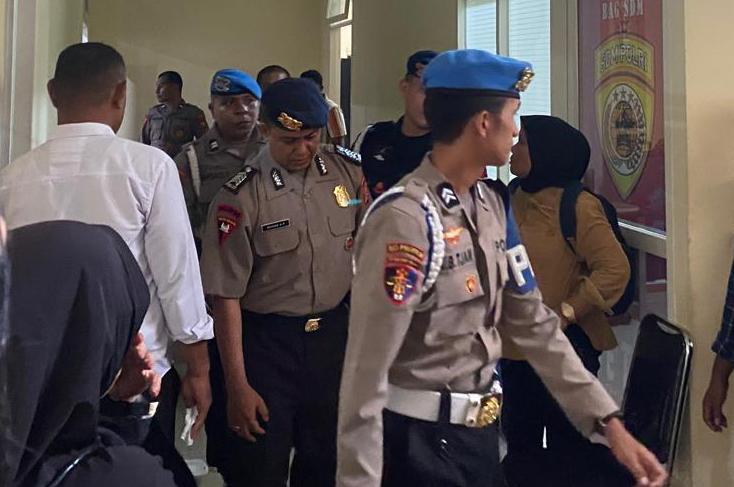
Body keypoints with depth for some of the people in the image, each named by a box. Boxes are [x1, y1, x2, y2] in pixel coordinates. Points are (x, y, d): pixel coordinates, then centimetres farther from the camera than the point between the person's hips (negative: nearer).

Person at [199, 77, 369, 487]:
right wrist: (237, 386, -12)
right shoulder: (241, 197, -14)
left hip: (334, 334, 4)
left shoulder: (350, 170, -2)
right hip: (265, 343, -4)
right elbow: (226, 297, -12)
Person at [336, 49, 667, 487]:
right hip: (419, 439, -8)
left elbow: (532, 322, 6)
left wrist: (610, 423, 3)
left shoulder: (494, 204, 2)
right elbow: (366, 372, -23)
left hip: (480, 428, 8)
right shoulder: (405, 218, -24)